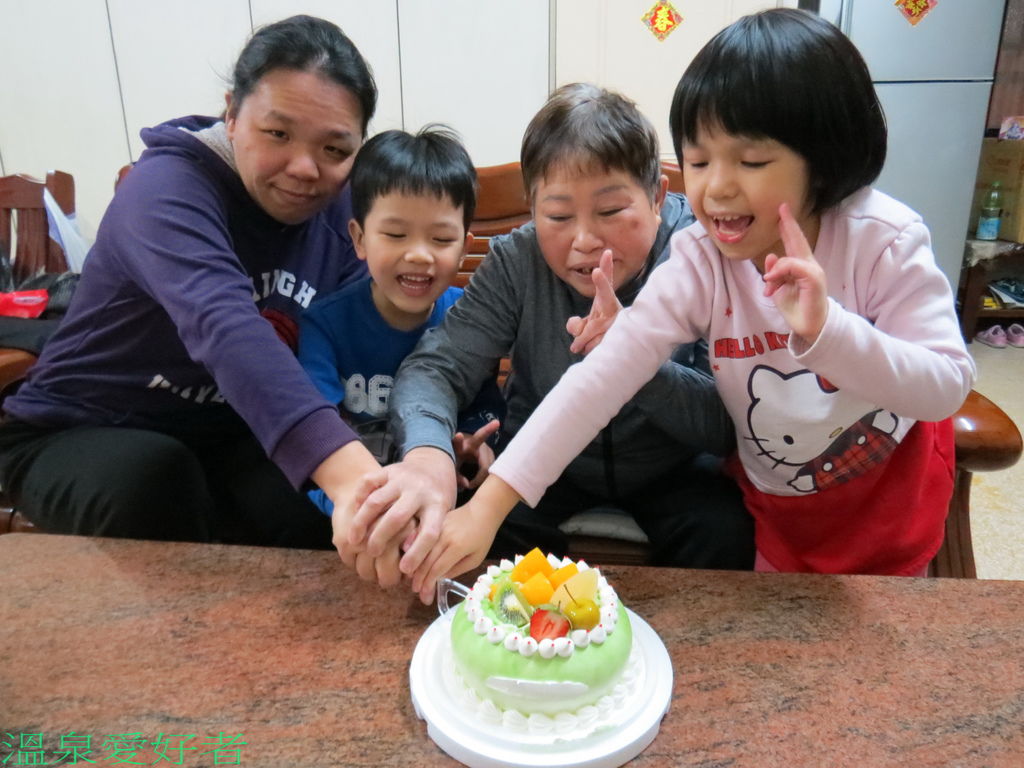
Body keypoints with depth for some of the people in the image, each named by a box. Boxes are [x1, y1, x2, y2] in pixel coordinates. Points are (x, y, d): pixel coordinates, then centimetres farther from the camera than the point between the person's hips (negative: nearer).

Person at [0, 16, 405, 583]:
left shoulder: (342, 207, -4)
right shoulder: (166, 189, -24)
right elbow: (224, 327, -44)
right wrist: (344, 464, -60)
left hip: (227, 438, 4)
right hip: (77, 434, -4)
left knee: (321, 517, -23)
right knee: (152, 477, -35)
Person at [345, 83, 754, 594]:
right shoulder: (517, 262, -16)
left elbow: (735, 424, -24)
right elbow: (435, 367, -23)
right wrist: (427, 452, -47)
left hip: (669, 469, 0)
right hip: (545, 461, 1)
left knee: (725, 534, -27)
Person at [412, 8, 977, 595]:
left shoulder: (885, 240, -26)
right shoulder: (699, 264, -25)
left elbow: (947, 387, -26)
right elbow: (603, 374, -35)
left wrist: (825, 329, -45)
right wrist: (490, 503, -42)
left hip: (892, 495, 0)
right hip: (776, 500, 1)